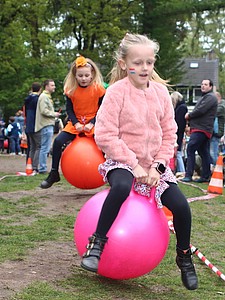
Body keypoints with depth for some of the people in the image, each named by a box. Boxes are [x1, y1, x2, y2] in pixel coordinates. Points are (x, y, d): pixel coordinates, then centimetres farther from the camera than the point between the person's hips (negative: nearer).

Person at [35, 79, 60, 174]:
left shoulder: (47, 96, 22)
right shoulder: (44, 97, -11)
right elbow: (44, 111, -20)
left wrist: (54, 114, 10)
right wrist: (54, 114, -9)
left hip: (48, 125, 11)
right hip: (46, 125, -11)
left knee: (44, 148, 13)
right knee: (45, 148, -9)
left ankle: (42, 168, 17)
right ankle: (42, 169, -6)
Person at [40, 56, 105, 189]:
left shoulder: (98, 88, -9)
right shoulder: (71, 89, -3)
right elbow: (69, 109, 2)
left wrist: (92, 123, -17)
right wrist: (76, 123, -13)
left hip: (93, 123, -2)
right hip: (76, 123, 2)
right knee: (58, 141, -14)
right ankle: (54, 173, -2)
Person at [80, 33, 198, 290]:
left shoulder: (160, 91, 0)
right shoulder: (117, 91, -13)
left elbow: (169, 133, 4)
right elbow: (105, 135, -17)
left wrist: (158, 166, -8)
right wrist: (134, 165, -18)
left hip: (154, 165, 4)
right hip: (122, 162, -4)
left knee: (181, 206, -11)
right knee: (121, 187, -38)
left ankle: (184, 257, 14)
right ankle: (97, 242, -21)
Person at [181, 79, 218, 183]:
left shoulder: (210, 97, -9)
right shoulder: (204, 97, 25)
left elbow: (200, 110, -20)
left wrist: (189, 115, -5)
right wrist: (190, 117, 4)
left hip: (201, 129, -11)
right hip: (199, 128, 11)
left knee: (190, 149, -15)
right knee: (203, 152, 11)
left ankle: (188, 175, -18)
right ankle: (206, 176, 16)